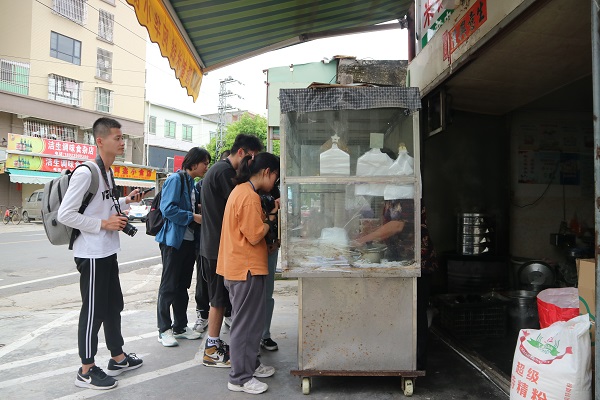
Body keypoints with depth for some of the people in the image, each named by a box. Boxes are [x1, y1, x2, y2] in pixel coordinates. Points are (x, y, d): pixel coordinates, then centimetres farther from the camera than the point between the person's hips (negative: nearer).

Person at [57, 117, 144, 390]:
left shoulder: (107, 172, 12)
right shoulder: (85, 173, -18)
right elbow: (65, 214, -21)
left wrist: (127, 201, 9)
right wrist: (104, 224, -20)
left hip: (108, 252, 10)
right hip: (91, 254, -10)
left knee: (114, 306, 18)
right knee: (93, 311, 1)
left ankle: (118, 358, 32)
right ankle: (86, 371, 16)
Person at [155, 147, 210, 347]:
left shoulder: (192, 182, 15)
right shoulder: (175, 179, -12)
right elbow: (168, 208, -21)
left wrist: (200, 215, 6)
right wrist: (193, 216, -18)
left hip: (189, 240, 9)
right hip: (174, 240, -8)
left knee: (183, 285, 15)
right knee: (168, 286, 2)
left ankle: (180, 326, 26)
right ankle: (164, 329, 14)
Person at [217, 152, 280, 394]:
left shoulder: (240, 190, 12)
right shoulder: (249, 196, -20)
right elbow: (255, 235, -21)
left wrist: (268, 212, 5)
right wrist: (272, 215, -8)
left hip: (239, 266, 10)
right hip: (247, 268, -10)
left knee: (249, 321, 20)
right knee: (246, 323, 1)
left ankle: (251, 365, 34)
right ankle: (240, 378, 13)